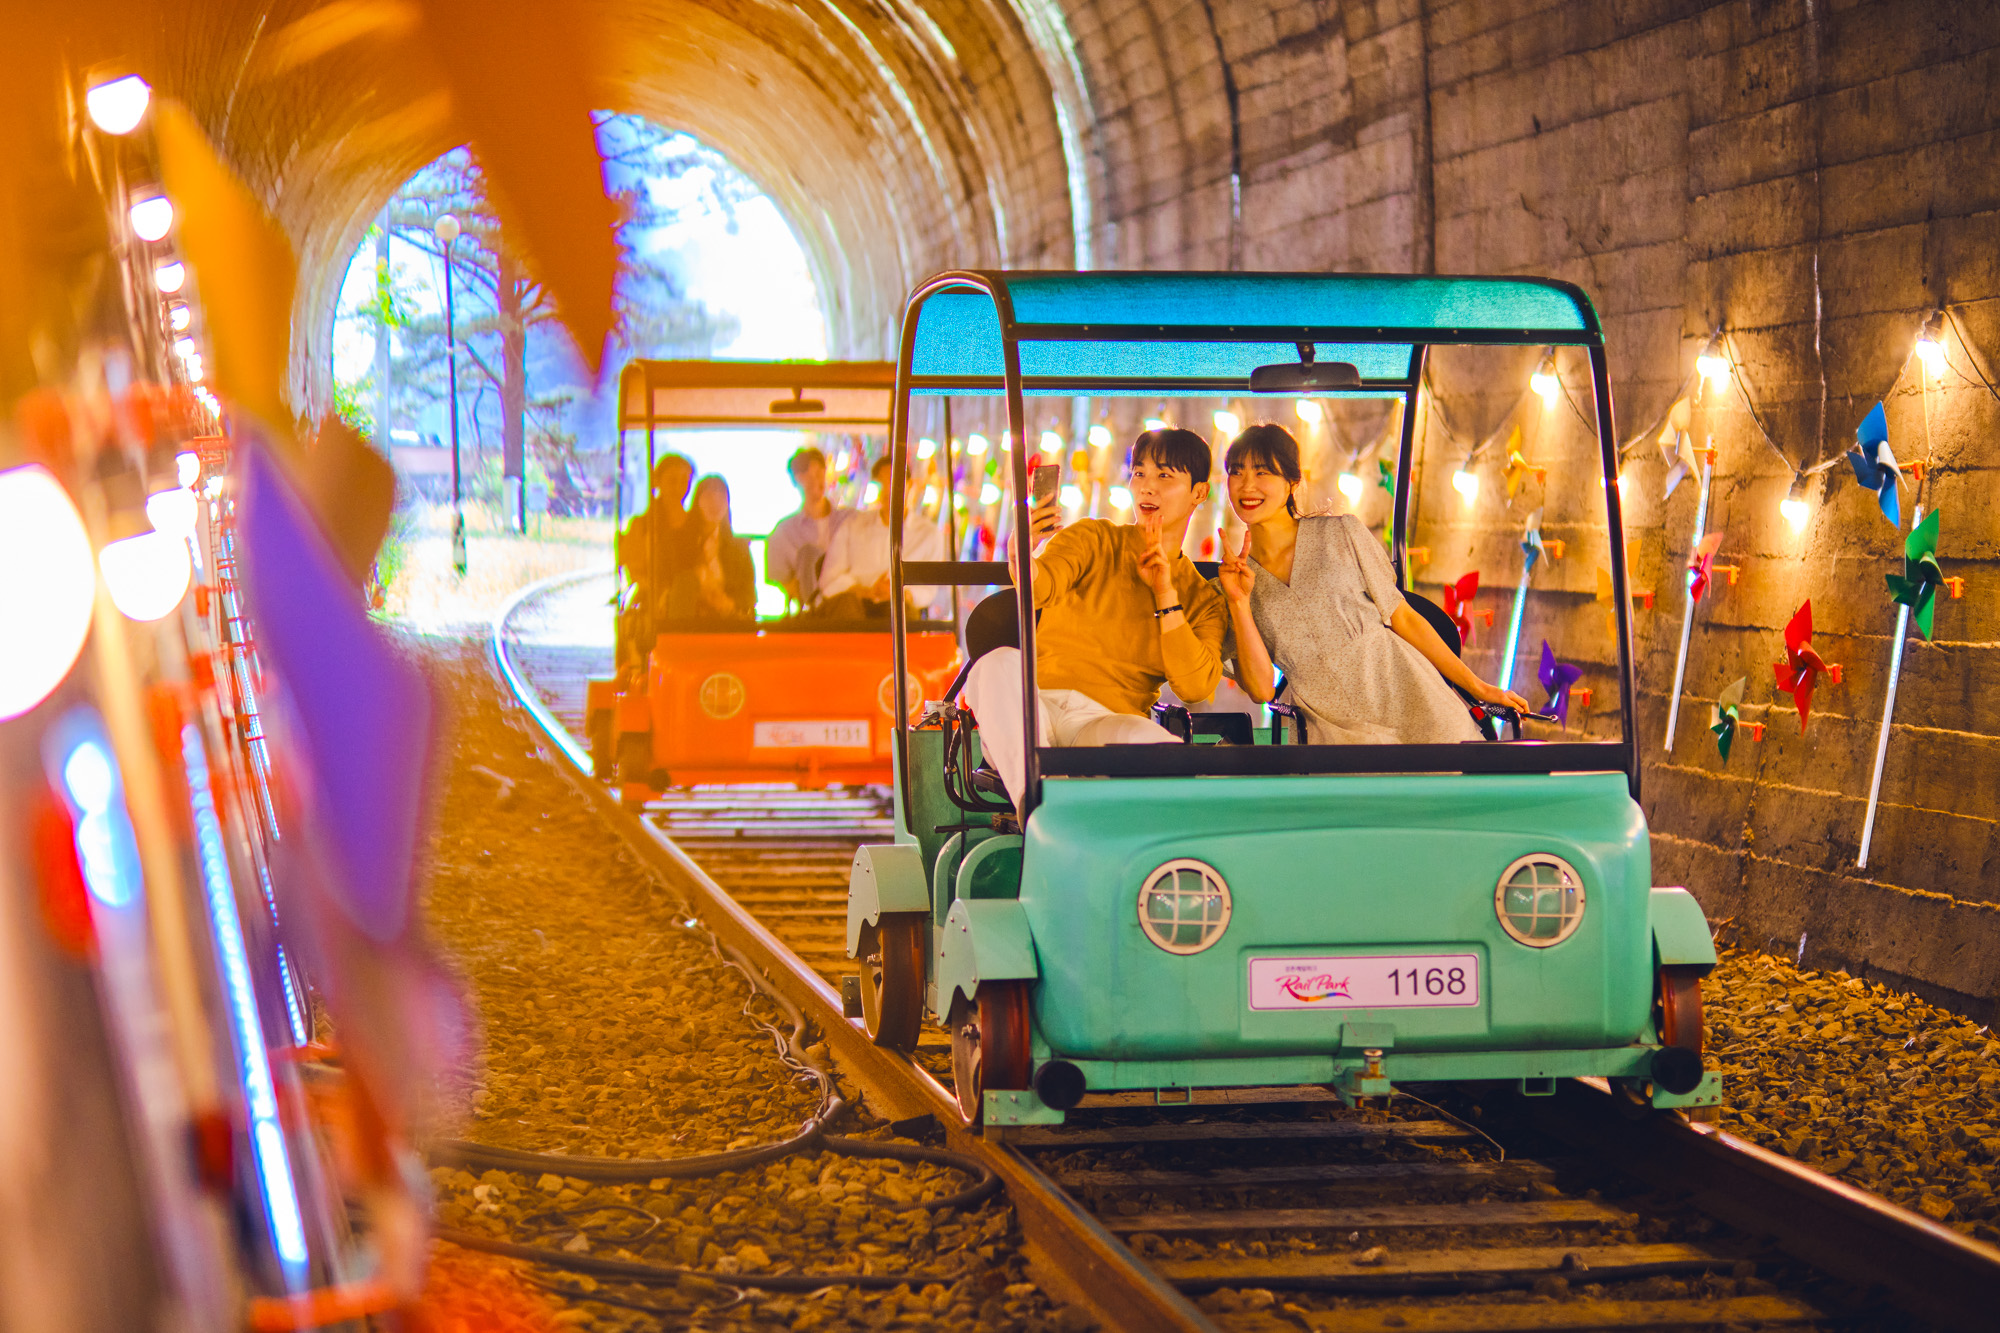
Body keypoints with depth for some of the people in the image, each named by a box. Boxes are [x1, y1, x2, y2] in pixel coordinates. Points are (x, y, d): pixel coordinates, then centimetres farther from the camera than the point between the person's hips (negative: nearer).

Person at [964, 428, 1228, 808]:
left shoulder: (1203, 600, 18)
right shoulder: (1093, 539, 13)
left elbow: (1197, 687, 1)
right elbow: (1040, 589, -8)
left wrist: (1166, 594, -3)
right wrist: (1023, 556, -33)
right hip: (1035, 709, 1)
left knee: (1149, 739, -38)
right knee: (1000, 663, -36)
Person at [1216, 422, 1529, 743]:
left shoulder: (1341, 532, 5)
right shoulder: (1230, 580, 9)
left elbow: (1403, 618, 11)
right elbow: (1260, 689, 0)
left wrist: (1477, 687, 11)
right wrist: (1239, 604, -9)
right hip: (1339, 734, 2)